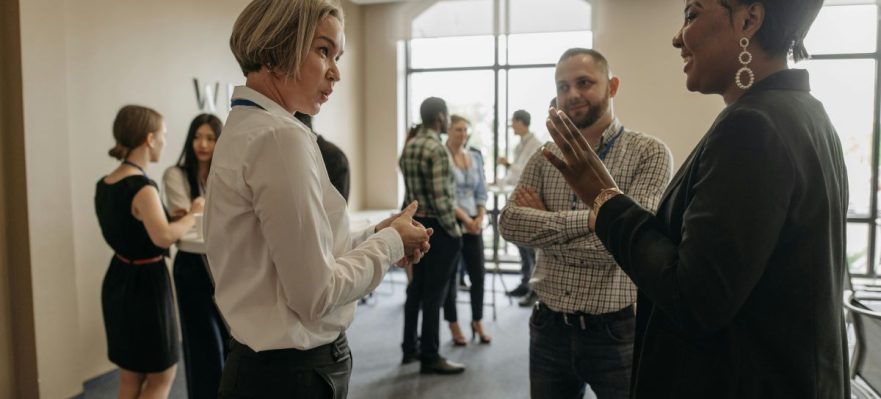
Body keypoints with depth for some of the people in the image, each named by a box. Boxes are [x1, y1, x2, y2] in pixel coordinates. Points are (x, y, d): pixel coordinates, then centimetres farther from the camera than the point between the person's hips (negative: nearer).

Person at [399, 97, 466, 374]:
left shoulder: (409, 146, 9)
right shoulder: (437, 149, -19)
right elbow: (439, 198, -22)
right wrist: (454, 229, -12)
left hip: (415, 223, 9)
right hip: (436, 226, -9)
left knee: (417, 286, 16)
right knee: (434, 290, -1)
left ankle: (410, 347, 27)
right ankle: (430, 357, 9)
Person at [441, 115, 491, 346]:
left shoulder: (475, 156, 10)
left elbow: (482, 191, 11)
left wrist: (480, 218, -2)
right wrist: (465, 219, -14)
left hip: (474, 224, 5)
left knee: (478, 274, 4)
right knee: (450, 276, 5)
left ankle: (477, 323, 21)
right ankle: (454, 328, 17)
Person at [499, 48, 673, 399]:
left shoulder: (649, 154, -9)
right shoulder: (545, 157, 5)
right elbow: (510, 223, -9)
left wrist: (544, 227, -12)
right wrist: (590, 217, -19)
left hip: (615, 331, -4)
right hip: (549, 329, 4)